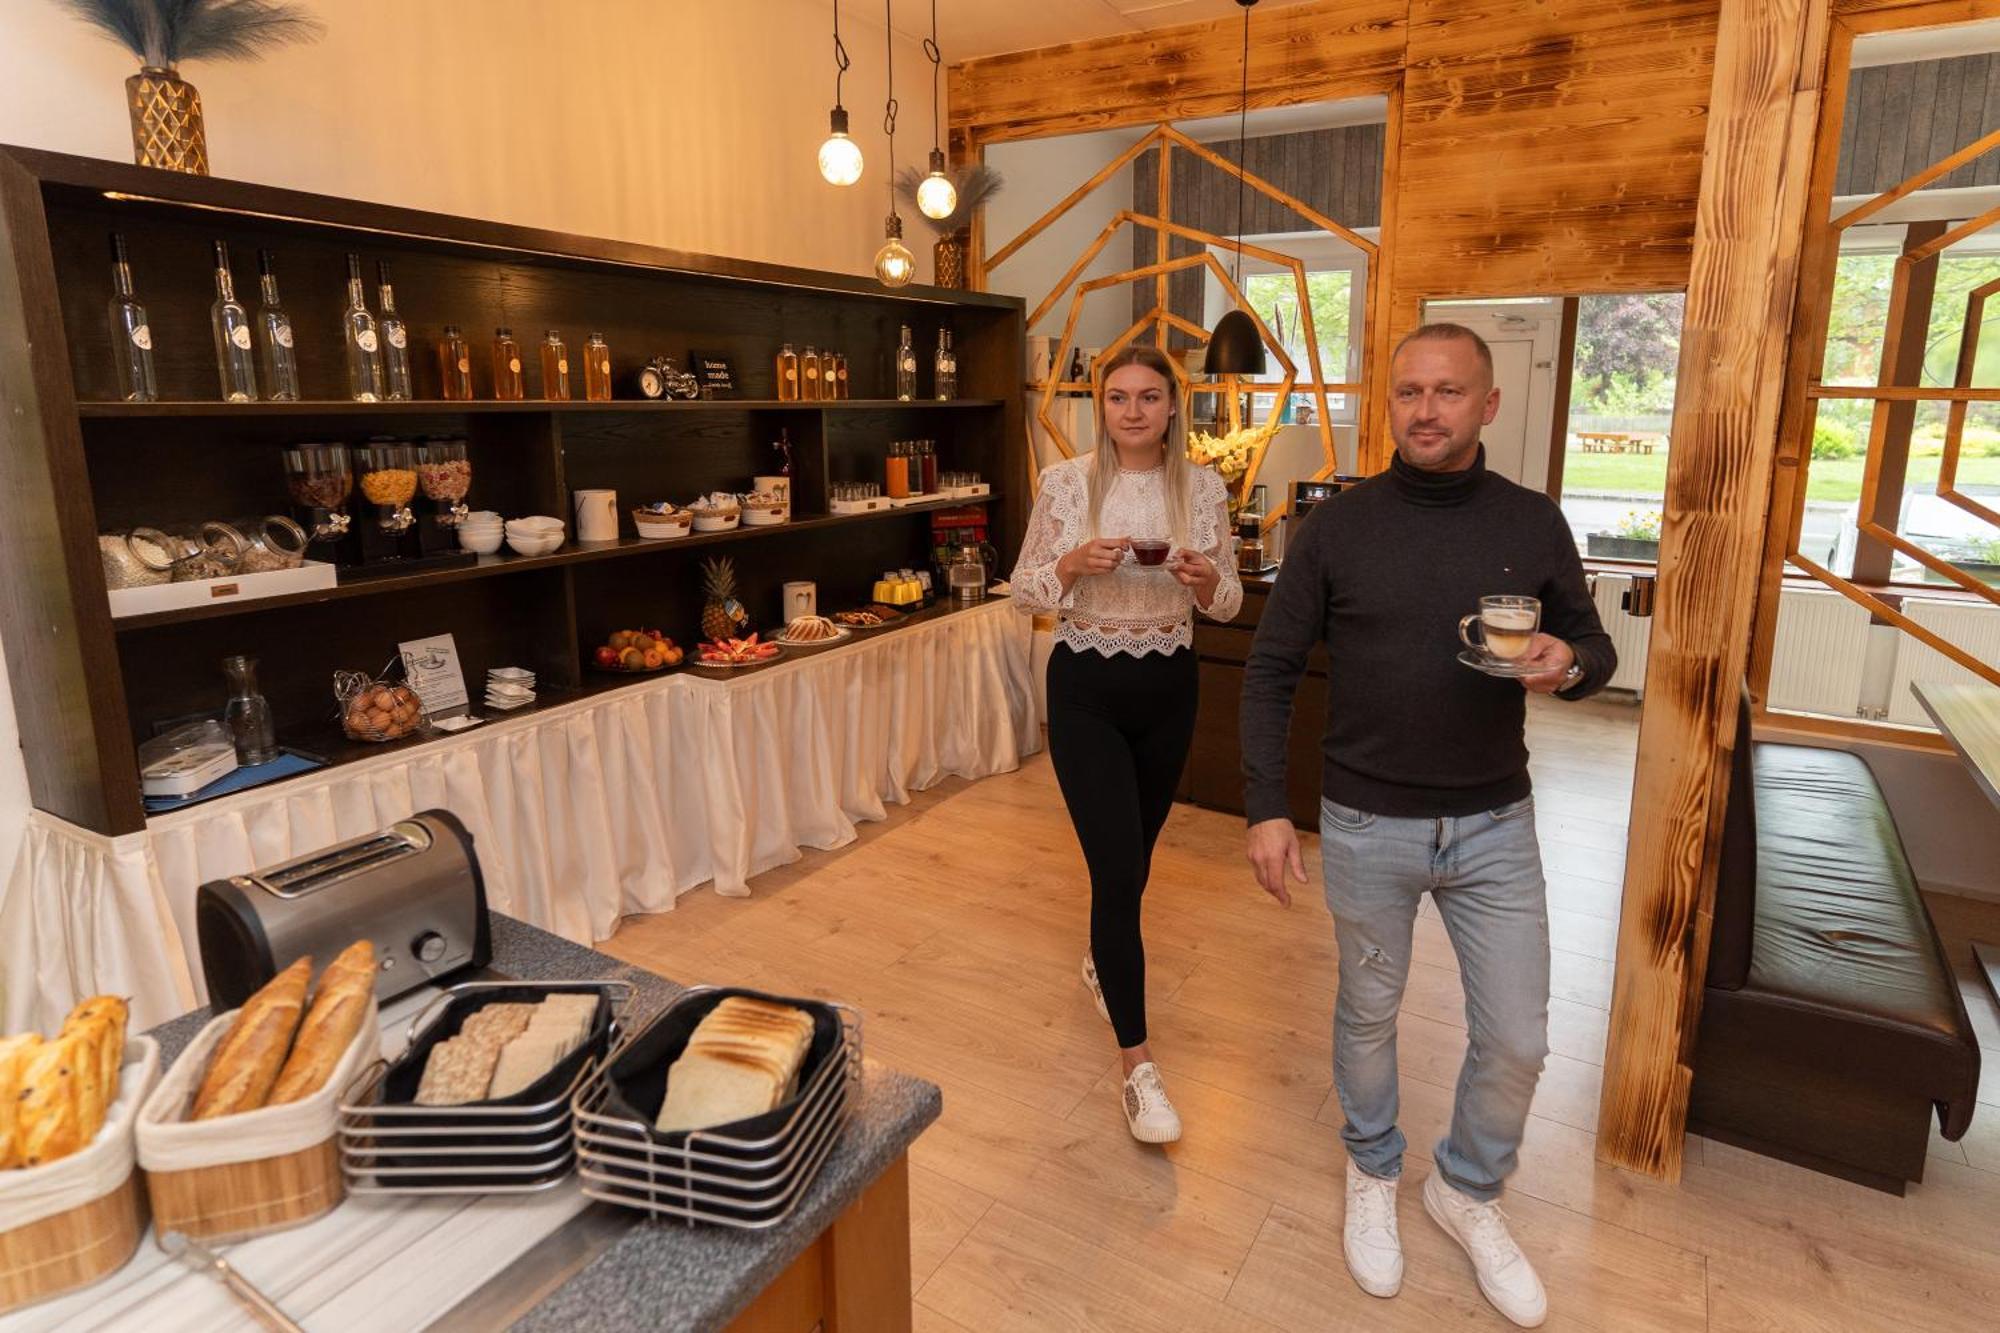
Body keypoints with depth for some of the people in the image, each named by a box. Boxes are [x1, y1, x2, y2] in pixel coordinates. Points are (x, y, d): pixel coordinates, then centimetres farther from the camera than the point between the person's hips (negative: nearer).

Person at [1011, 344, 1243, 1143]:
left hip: (1168, 688, 4)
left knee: (1134, 854, 20)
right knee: (1119, 868, -8)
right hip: (1085, 689, -3)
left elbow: (1228, 604, 4)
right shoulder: (1065, 482, -7)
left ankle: (1102, 963, 50)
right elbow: (1024, 593, -3)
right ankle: (1139, 1069, 3)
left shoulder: (1203, 488, -1)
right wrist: (1074, 563, -22)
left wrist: (1204, 579, -18)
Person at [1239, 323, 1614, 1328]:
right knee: (1368, 1013, 17)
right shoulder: (1336, 527, -7)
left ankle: (1468, 1191, 38)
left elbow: (1593, 645, 9)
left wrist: (1570, 662, -17)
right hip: (1366, 827, -1)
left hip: (1495, 825, 2)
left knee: (1516, 1039, 9)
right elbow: (1271, 668, -4)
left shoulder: (1534, 524, -2)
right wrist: (1265, 807, -9)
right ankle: (1372, 1176, 44)